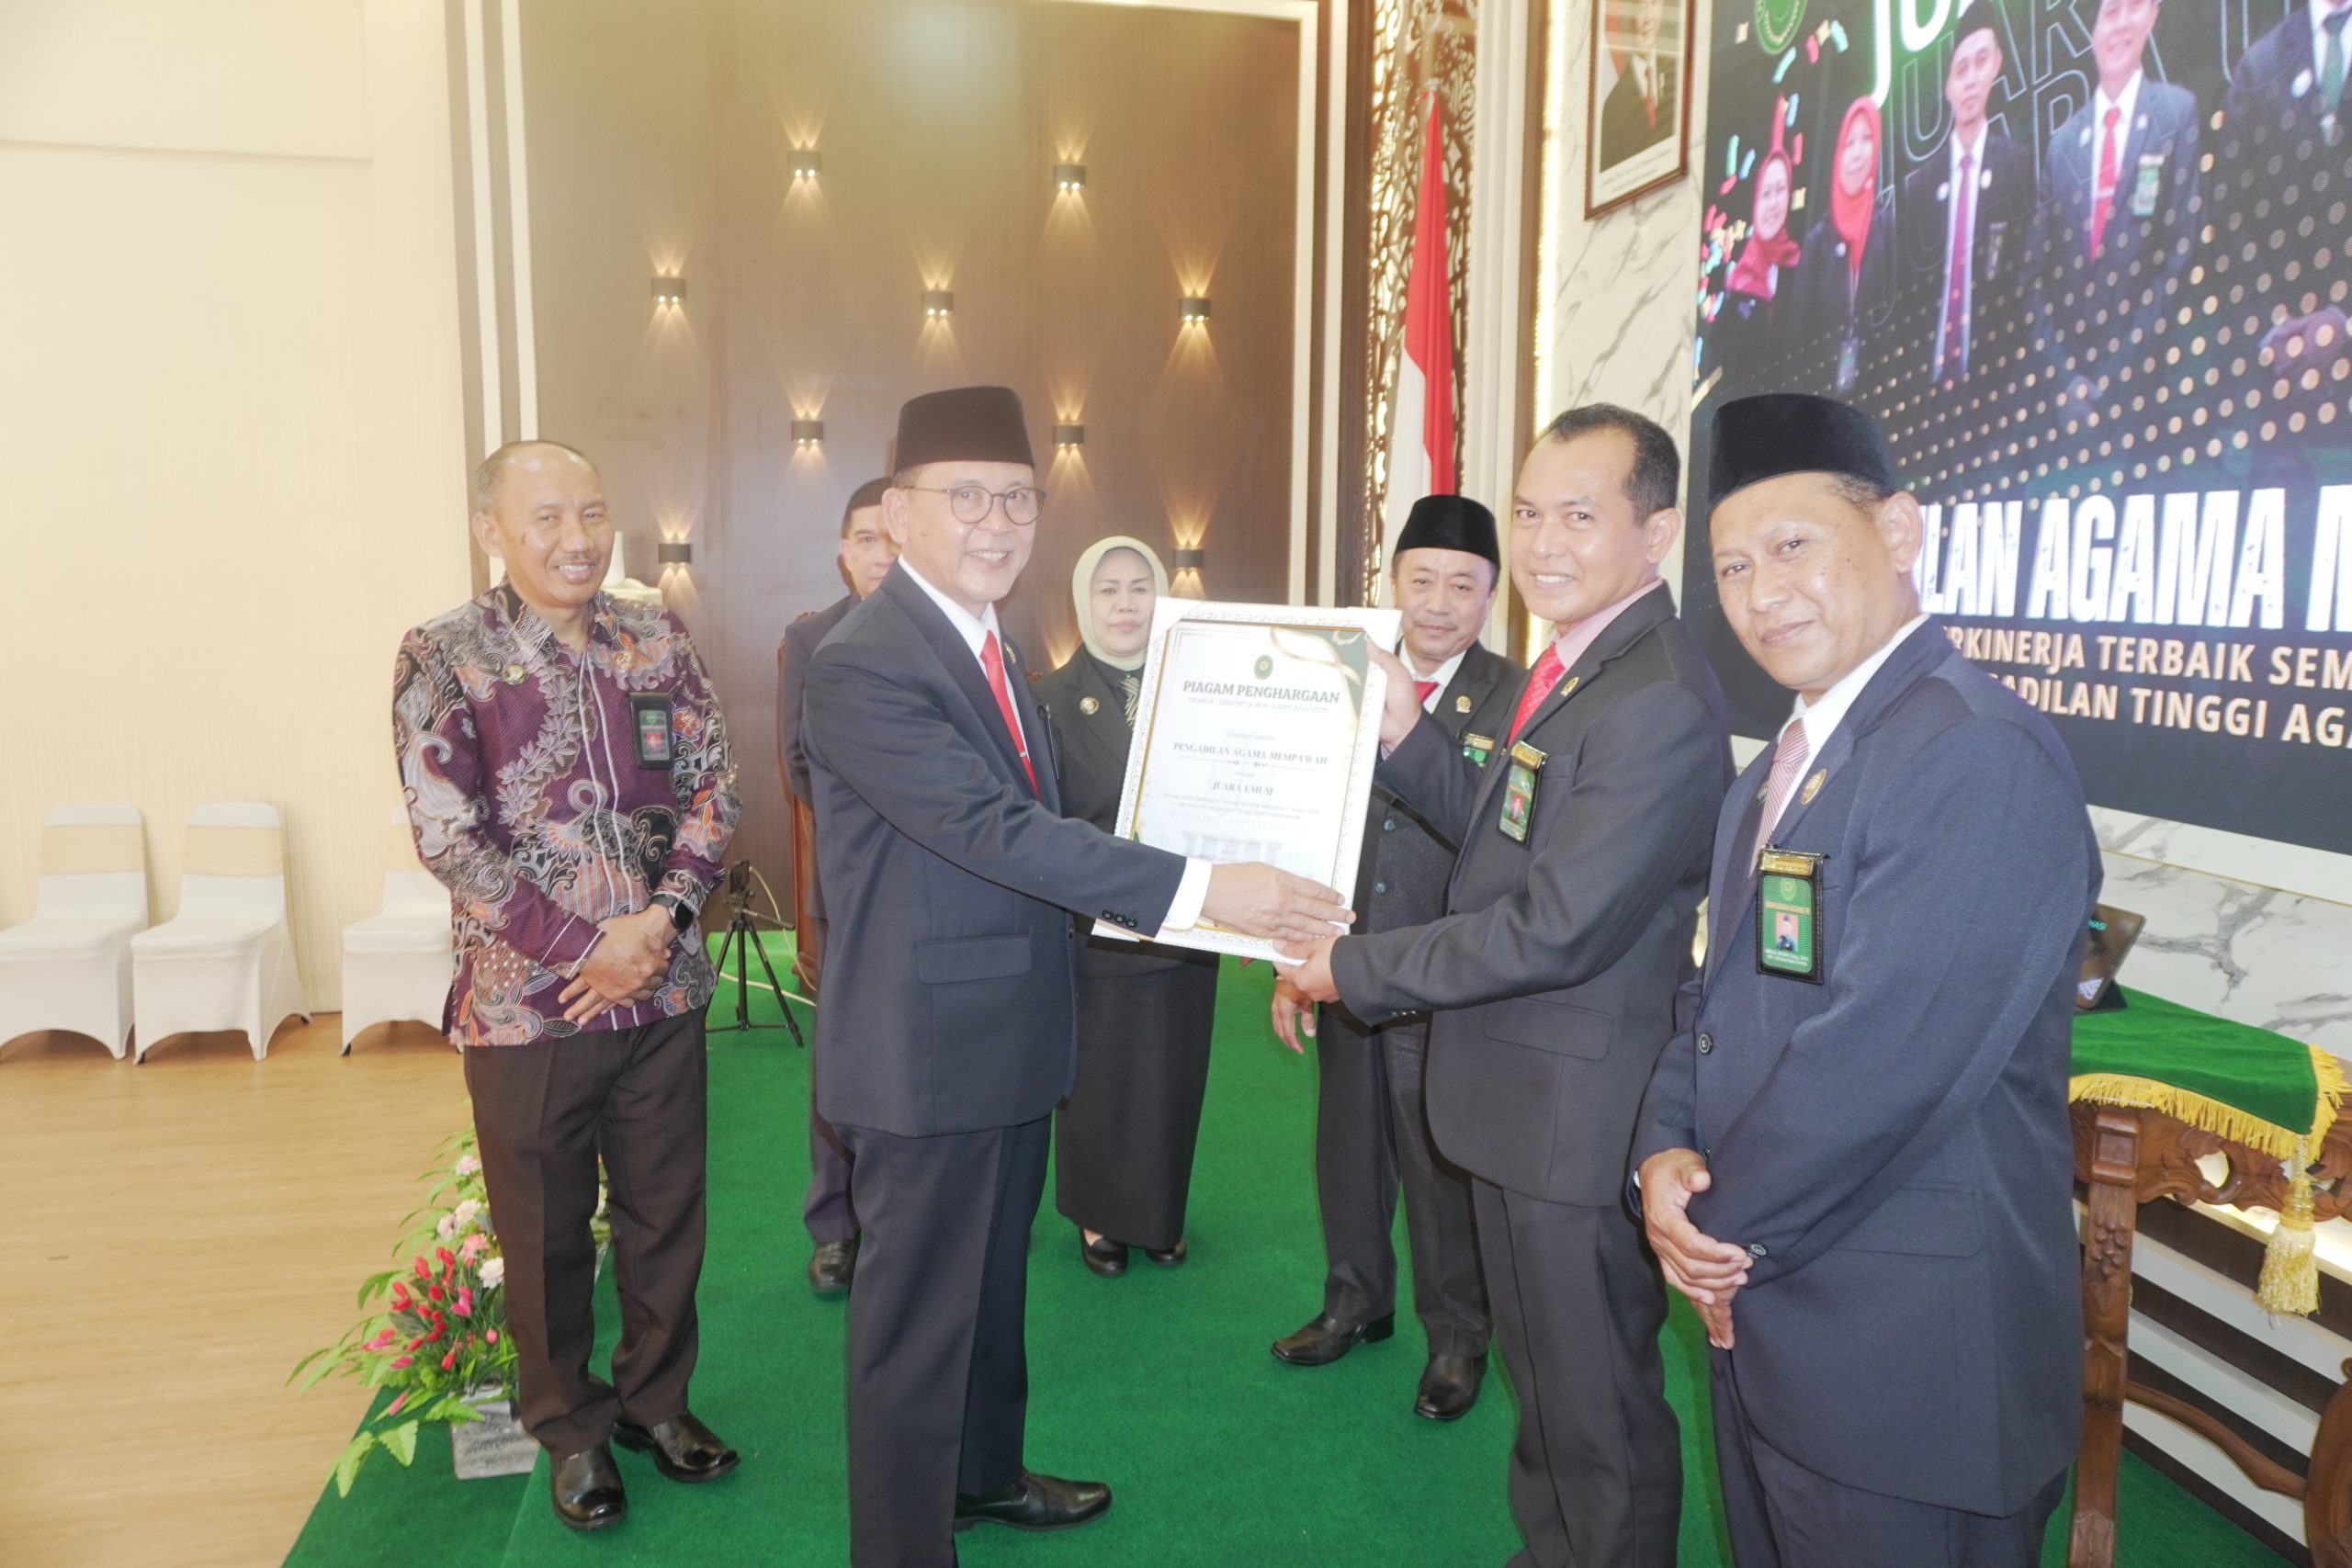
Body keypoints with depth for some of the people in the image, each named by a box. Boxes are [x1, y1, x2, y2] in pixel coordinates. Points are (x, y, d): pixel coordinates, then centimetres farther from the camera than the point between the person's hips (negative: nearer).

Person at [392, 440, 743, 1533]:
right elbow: (447, 836, -12)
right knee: (546, 1233, 13)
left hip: (662, 990, 3)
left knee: (666, 1214, 15)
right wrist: (589, 947, -16)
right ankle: (570, 1428, 34)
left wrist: (661, 920, -13)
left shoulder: (657, 641, 3)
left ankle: (655, 1398, 37)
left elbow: (713, 786, 2)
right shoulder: (442, 657, -7)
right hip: (525, 1001, -3)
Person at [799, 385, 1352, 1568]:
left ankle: (986, 1473, 46)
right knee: (916, 1313, 7)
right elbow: (994, 826, -30)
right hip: (927, 1055, -9)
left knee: (991, 1282, 25)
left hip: (1010, 1037, 9)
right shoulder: (862, 667, -22)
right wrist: (1199, 889, -34)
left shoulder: (984, 641, 8)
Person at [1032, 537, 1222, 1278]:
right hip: (1095, 932, -2)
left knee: (1174, 1077, 12)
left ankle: (1161, 1216, 33)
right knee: (1097, 1082, 9)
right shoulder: (1053, 698, -4)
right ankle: (1098, 1218, 30)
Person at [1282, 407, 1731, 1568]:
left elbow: (1554, 929, -28)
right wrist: (1408, 733, -3)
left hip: (1583, 1114, -10)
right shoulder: (1572, 667, 7)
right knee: (1541, 1372, 27)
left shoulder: (1659, 701, -25)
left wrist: (1355, 969, -19)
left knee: (1597, 1406, 11)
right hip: (1527, 1098, 10)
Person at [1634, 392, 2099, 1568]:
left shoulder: (1981, 753, -20)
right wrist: (1665, 1154, -7)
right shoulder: (1777, 773, 11)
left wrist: (1729, 1227, -13)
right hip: (1762, 1316, 8)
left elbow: (1885, 1054, -26)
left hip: (1908, 1351, -8)